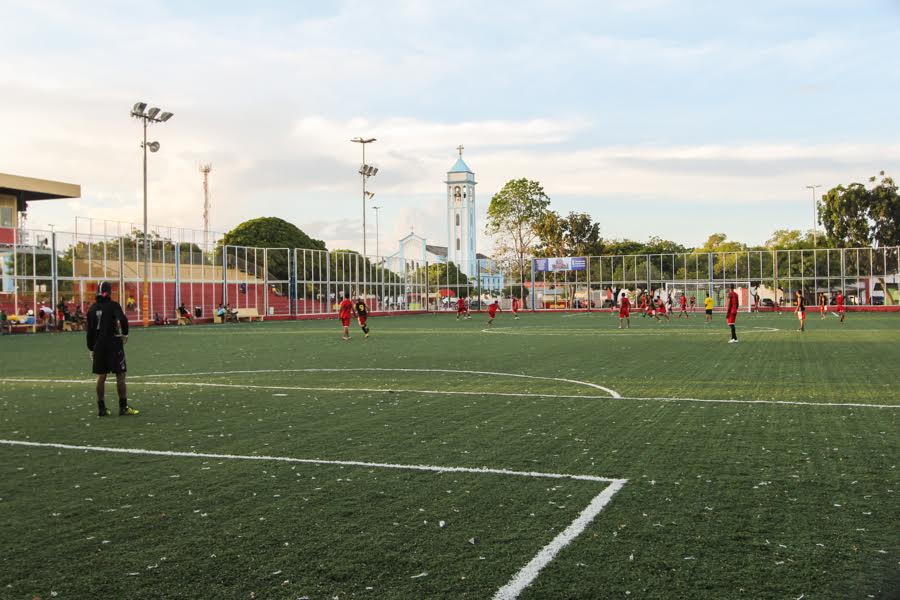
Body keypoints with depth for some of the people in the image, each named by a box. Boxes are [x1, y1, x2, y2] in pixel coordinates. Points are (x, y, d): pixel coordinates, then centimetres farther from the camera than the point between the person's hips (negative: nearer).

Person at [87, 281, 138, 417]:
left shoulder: (92, 309, 8)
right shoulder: (113, 305, -7)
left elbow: (89, 331, 11)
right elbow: (122, 320, -24)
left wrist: (91, 348, 17)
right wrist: (125, 334, -6)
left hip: (98, 346, 5)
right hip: (113, 344, -5)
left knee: (101, 376, 9)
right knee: (120, 375, 0)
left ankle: (101, 408, 11)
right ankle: (123, 407, -1)